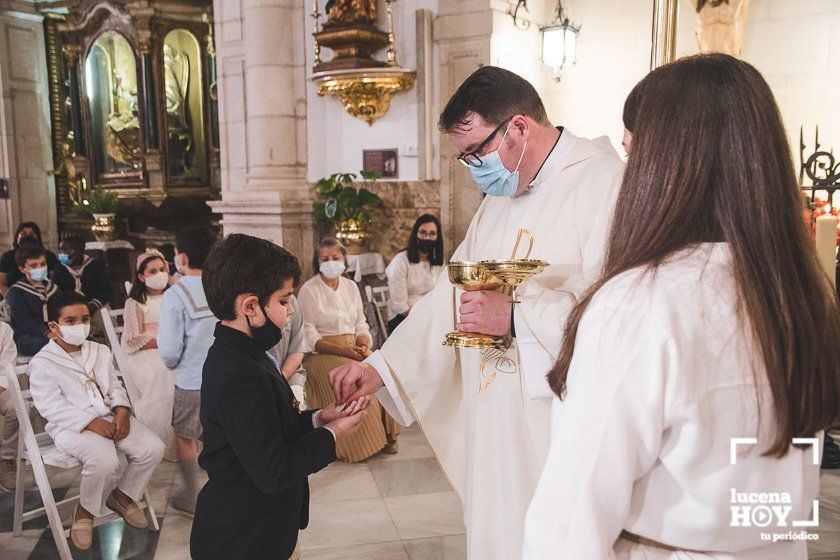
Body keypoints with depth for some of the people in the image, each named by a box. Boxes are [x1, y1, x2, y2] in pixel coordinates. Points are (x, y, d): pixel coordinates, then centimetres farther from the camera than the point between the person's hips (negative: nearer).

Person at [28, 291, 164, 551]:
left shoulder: (100, 351, 15)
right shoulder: (42, 363, -5)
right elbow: (52, 406, -13)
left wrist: (122, 410, -7)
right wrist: (91, 422, -22)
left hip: (110, 417, 6)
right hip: (72, 426, -6)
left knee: (153, 448, -13)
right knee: (103, 459, -34)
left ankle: (122, 495, 13)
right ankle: (85, 512, -3)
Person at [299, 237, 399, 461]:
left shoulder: (351, 286, 14)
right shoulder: (309, 290, -3)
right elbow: (310, 337, -9)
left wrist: (363, 345, -9)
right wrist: (343, 350, -20)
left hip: (353, 349, 5)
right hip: (321, 354, -5)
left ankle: (383, 435, -10)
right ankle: (358, 444, -18)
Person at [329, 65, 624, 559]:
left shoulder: (604, 182, -13)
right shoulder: (500, 199, 17)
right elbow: (452, 296, 16)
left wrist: (517, 316, -22)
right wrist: (381, 366, 9)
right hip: (495, 424, 8)